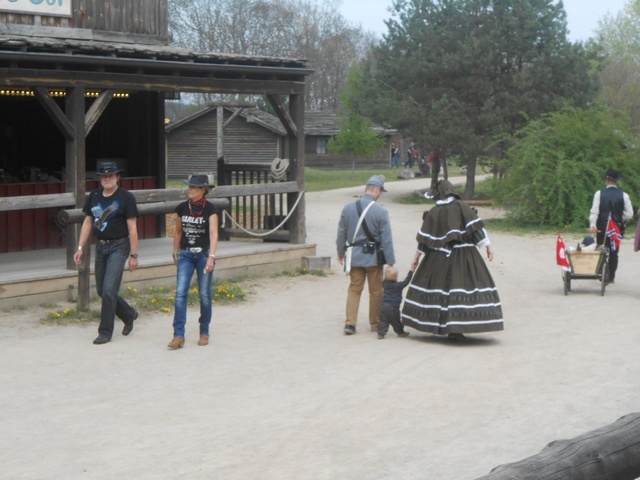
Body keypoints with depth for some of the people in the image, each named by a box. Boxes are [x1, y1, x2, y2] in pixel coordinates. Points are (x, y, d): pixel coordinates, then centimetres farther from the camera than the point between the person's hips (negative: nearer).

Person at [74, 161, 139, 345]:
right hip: (100, 247, 6)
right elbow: (87, 222, 13)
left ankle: (105, 332, -1)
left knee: (109, 290, -12)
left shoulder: (126, 197, -8)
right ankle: (129, 314, 33)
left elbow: (132, 228, -8)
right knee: (101, 291, 10)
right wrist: (80, 248, 7)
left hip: (118, 247, -6)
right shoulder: (94, 196, 8)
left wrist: (134, 255, -10)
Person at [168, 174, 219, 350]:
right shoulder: (182, 208, 2)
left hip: (204, 254, -3)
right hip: (185, 254, 3)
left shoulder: (210, 209, -9)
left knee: (204, 295, 4)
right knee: (180, 293, -9)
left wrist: (211, 256, -29)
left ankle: (204, 332, 22)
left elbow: (213, 233, -19)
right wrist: (175, 254, 16)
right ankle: (178, 336, -11)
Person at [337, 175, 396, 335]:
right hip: (373, 257, -3)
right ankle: (375, 324, 21)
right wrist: (391, 262, -4)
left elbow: (341, 233, 6)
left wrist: (341, 252, 21)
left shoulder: (348, 208, -2)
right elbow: (386, 239, -11)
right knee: (376, 292, 11)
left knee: (354, 290, 11)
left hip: (355, 257, 3)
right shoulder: (380, 212, -13)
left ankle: (350, 322, 0)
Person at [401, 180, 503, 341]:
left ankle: (436, 325, 19)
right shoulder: (461, 207, -4)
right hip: (463, 255, -2)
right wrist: (488, 246, -6)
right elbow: (476, 228, -10)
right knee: (461, 286, -1)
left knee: (437, 285, 14)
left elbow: (424, 238, 5)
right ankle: (455, 329, -6)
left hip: (439, 257, 2)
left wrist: (417, 256, 15)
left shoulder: (433, 212, 2)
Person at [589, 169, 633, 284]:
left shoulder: (599, 194, -5)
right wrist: (621, 222, 11)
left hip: (602, 227, -1)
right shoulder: (623, 195, -2)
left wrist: (592, 224, -16)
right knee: (614, 253, 9)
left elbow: (594, 210, -13)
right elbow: (629, 214, -4)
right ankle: (611, 277, 9)